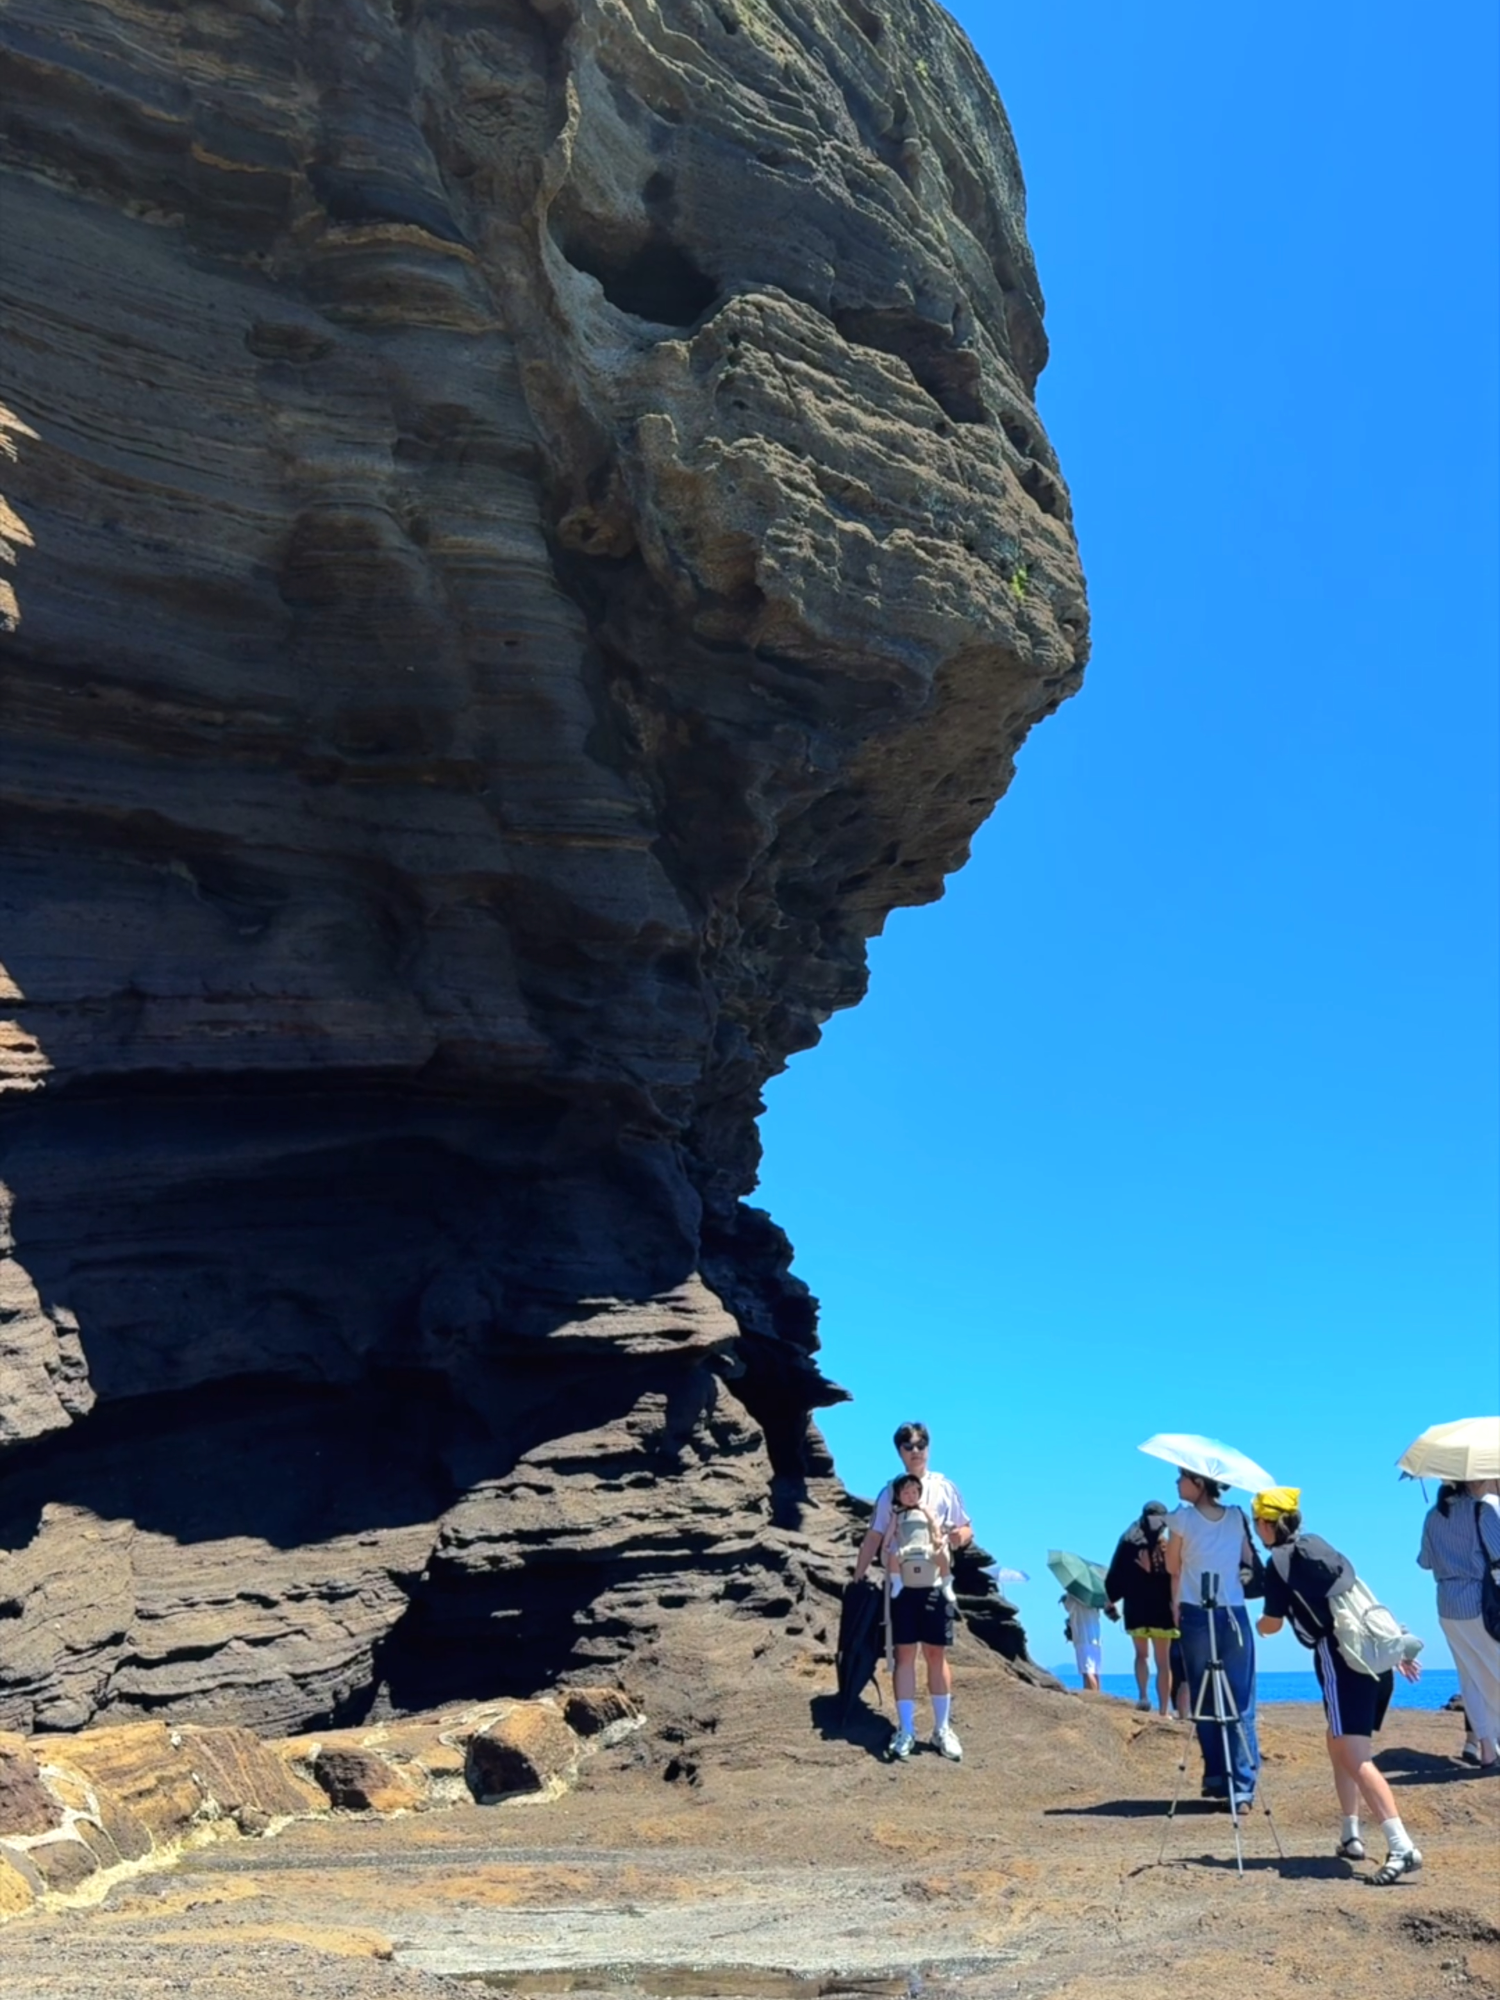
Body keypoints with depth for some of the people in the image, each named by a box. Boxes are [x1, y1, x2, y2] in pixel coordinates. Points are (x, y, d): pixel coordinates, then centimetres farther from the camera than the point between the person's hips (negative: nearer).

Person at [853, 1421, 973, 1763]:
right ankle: (905, 1730, 6)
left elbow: (966, 1530, 6)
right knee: (905, 1653, 1)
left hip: (936, 1582, 0)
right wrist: (857, 1579, 0)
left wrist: (960, 1536, -18)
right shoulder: (889, 1492, 4)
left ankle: (943, 1728, 14)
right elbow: (873, 1539, 5)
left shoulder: (944, 1487, 3)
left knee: (936, 1653, 4)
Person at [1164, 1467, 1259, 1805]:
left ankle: (1216, 1778, 10)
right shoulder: (1236, 1517, 3)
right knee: (1240, 1702, 2)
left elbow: (1172, 1568, 3)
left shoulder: (1181, 1517, -6)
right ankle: (1242, 1786, -4)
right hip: (1234, 1614, 2)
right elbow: (1249, 1560, 11)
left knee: (1206, 1702, 9)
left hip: (1195, 1615, -2)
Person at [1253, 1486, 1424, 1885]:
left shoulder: (1279, 1563, -3)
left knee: (1356, 1757, -13)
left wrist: (1249, 1626, 29)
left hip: (1343, 1661, -8)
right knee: (1339, 1746, 22)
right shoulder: (1320, 1546, 18)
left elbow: (1271, 1624, 7)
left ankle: (1402, 1847, -26)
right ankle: (1350, 1836, 22)